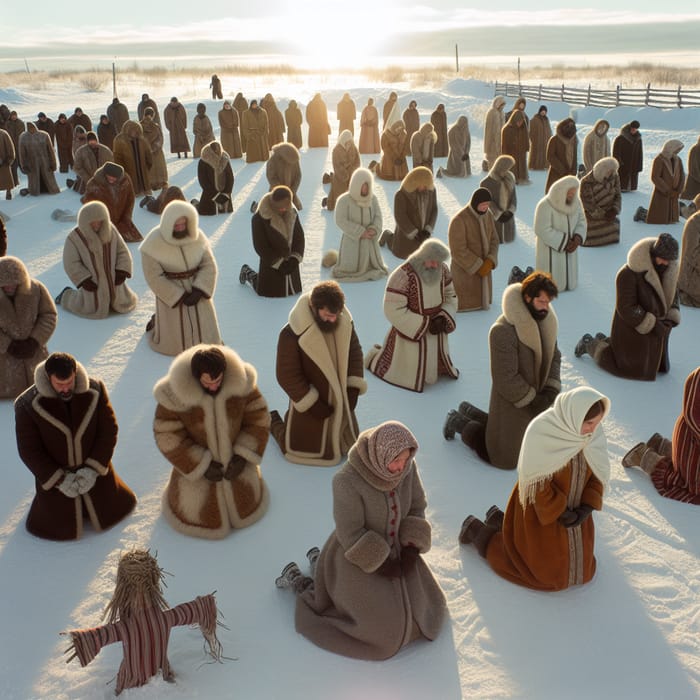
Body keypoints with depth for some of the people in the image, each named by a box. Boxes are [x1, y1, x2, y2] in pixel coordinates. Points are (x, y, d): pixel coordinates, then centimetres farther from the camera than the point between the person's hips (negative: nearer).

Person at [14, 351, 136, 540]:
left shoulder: (95, 390, -18)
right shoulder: (28, 404, -23)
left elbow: (109, 431, -12)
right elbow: (28, 450, -16)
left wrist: (93, 469, -20)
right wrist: (59, 479, -20)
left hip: (95, 474, 2)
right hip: (54, 478, -1)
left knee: (110, 512, 20)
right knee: (59, 530, 15)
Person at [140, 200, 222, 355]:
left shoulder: (197, 236, -8)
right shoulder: (154, 243, -17)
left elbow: (209, 266, -7)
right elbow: (154, 277, -15)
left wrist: (199, 291, -20)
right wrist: (180, 297, -17)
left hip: (197, 292, 3)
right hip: (171, 294, -3)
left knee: (206, 340, 6)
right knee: (172, 344, 5)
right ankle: (156, 322, 36)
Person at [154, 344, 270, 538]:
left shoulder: (241, 381, -24)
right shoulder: (174, 393, -29)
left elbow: (258, 418, -11)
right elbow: (168, 437, -19)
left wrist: (243, 456, -17)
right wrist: (202, 466, -19)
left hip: (235, 462, 2)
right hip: (197, 465, -2)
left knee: (245, 508, 21)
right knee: (202, 518, 13)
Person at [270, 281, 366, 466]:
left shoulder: (345, 323, -12)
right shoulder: (293, 334, -28)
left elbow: (355, 352, 3)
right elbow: (287, 375, -21)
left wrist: (354, 388, -7)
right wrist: (313, 406, -19)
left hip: (341, 401, 6)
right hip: (310, 404, -5)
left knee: (350, 445, 21)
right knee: (301, 448, 7)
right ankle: (274, 422, 34)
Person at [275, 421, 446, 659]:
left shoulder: (407, 466, -15)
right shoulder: (347, 480, -33)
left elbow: (416, 509, -2)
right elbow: (350, 533, -25)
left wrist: (411, 551, -13)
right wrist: (380, 564, -20)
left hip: (393, 548, 6)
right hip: (357, 557, -6)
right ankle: (298, 581, 15)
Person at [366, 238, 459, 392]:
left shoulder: (442, 270, -9)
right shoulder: (403, 275, -28)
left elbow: (450, 296, 4)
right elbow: (394, 310, -26)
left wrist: (443, 319, -14)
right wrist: (426, 324, -23)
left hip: (435, 332, 6)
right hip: (411, 332, -6)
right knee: (410, 377, 10)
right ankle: (377, 355, 33)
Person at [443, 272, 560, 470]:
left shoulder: (546, 322, -3)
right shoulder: (503, 330, -28)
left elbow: (554, 357, 6)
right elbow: (505, 379, -25)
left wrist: (551, 390, -9)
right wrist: (532, 401, -18)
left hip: (536, 398, 8)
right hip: (511, 404, -8)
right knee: (505, 459, 5)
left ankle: (469, 412, 34)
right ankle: (460, 424, 23)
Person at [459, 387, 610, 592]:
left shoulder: (594, 433, -13)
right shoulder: (541, 432, -30)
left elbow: (599, 473, -2)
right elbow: (536, 482, -23)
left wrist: (587, 507, -13)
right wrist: (559, 513, -20)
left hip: (573, 512, 6)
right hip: (540, 513, -6)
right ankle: (478, 532, 23)